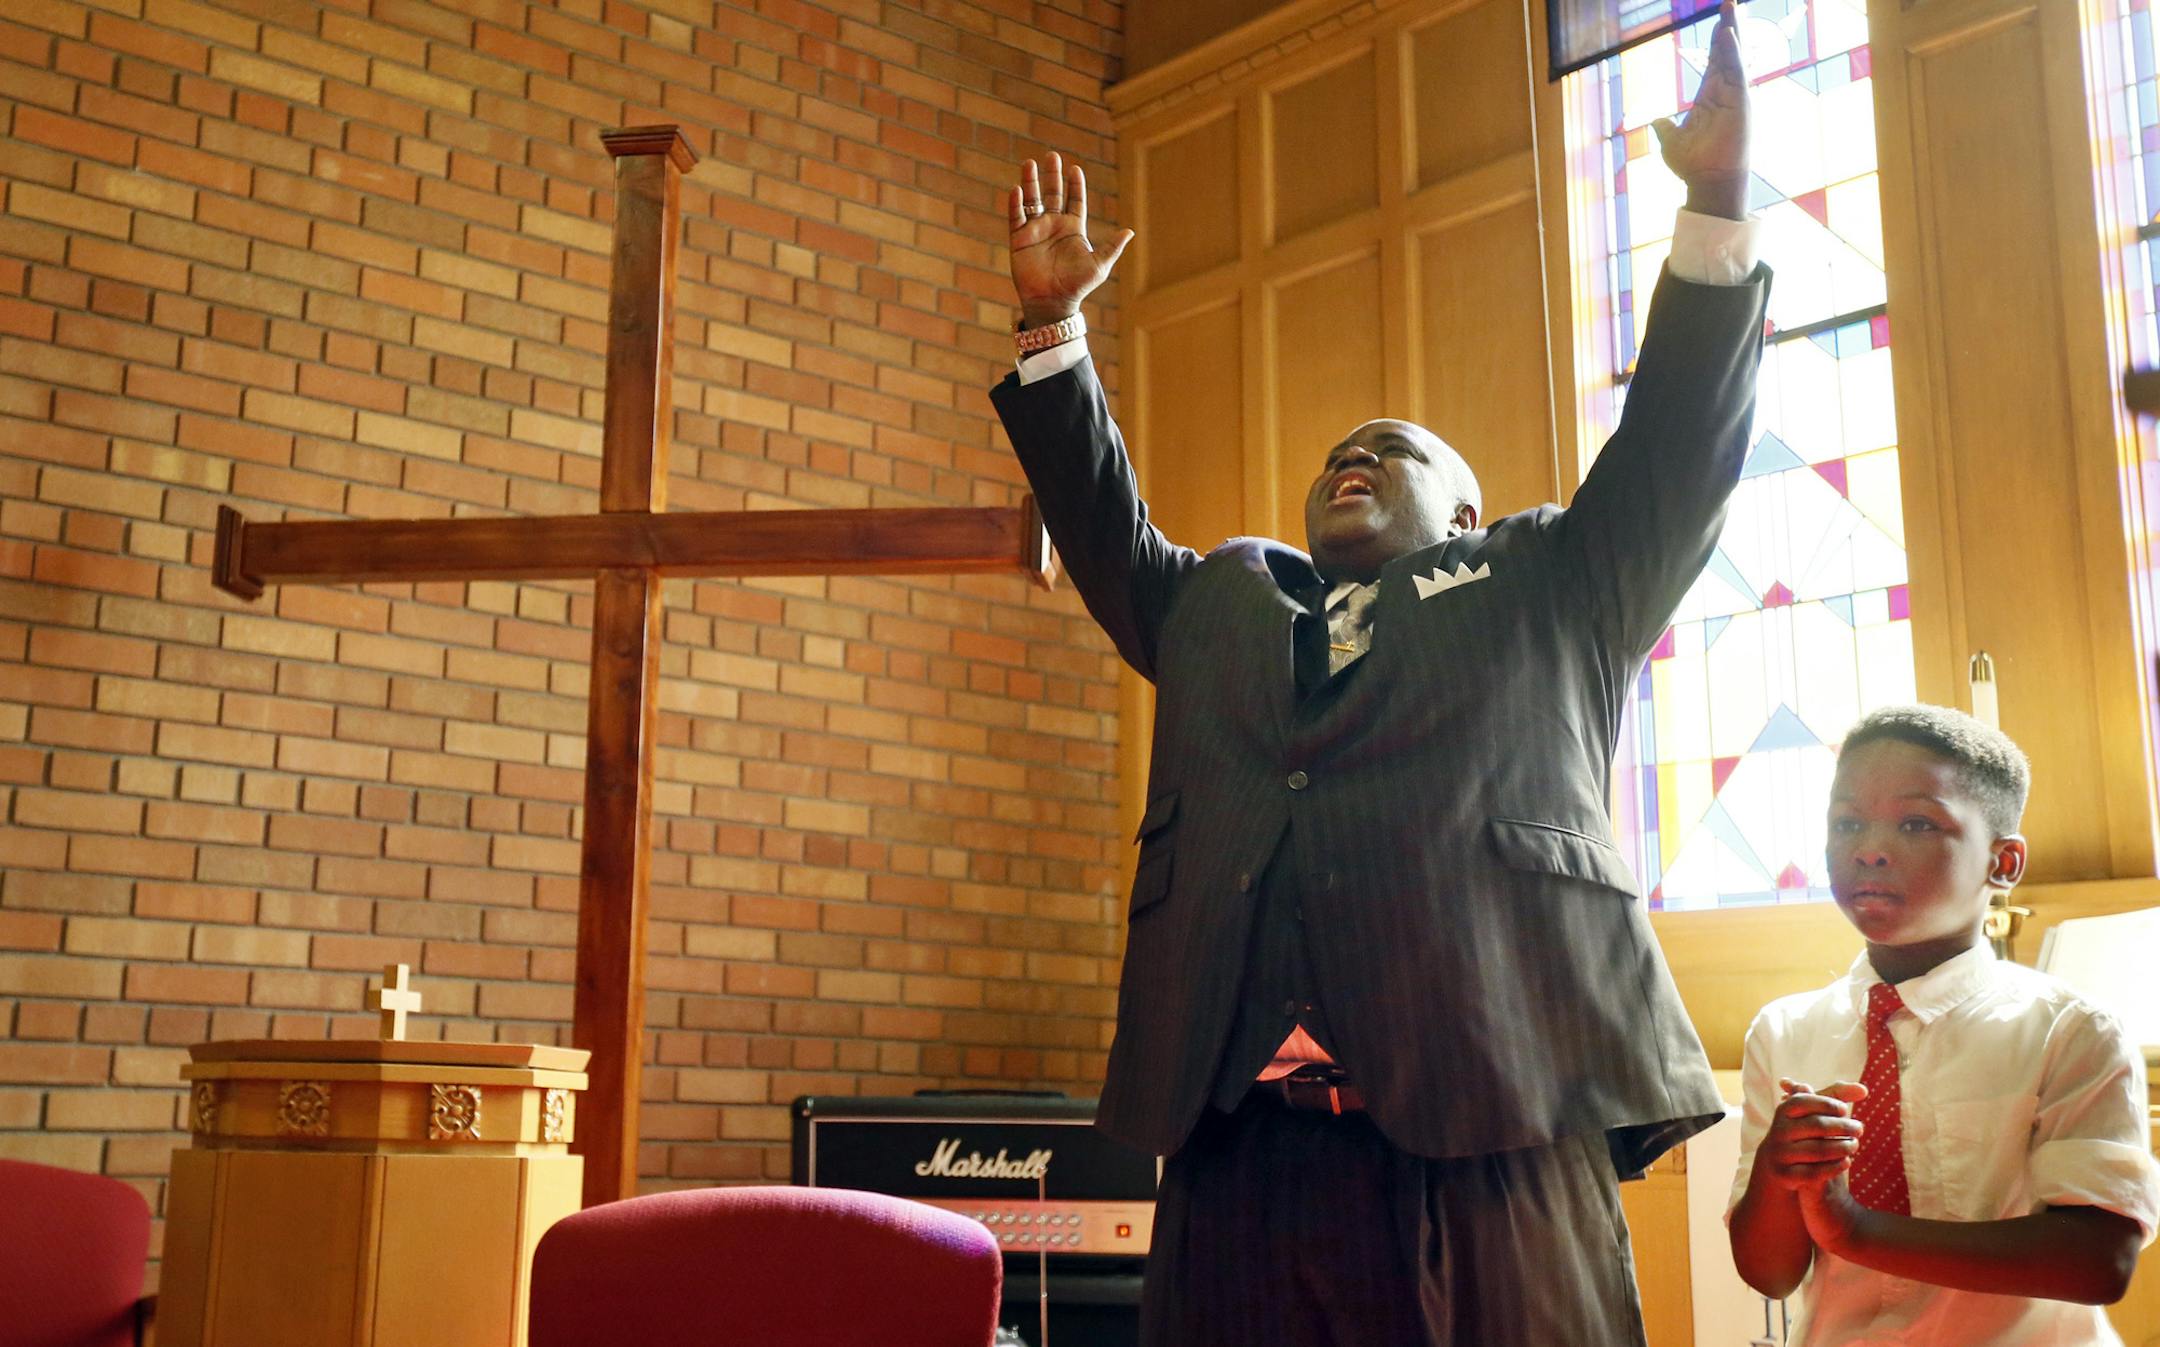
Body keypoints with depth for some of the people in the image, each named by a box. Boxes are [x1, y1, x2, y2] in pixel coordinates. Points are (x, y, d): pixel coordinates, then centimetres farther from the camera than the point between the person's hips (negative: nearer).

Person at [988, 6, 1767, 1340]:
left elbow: (1676, 455, 11)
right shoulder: (1223, 604, 29)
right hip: (1238, 1136, 3)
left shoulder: (1542, 593, 19)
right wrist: (1054, 324, 26)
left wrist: (1717, 207, 3)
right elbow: (1107, 526, 31)